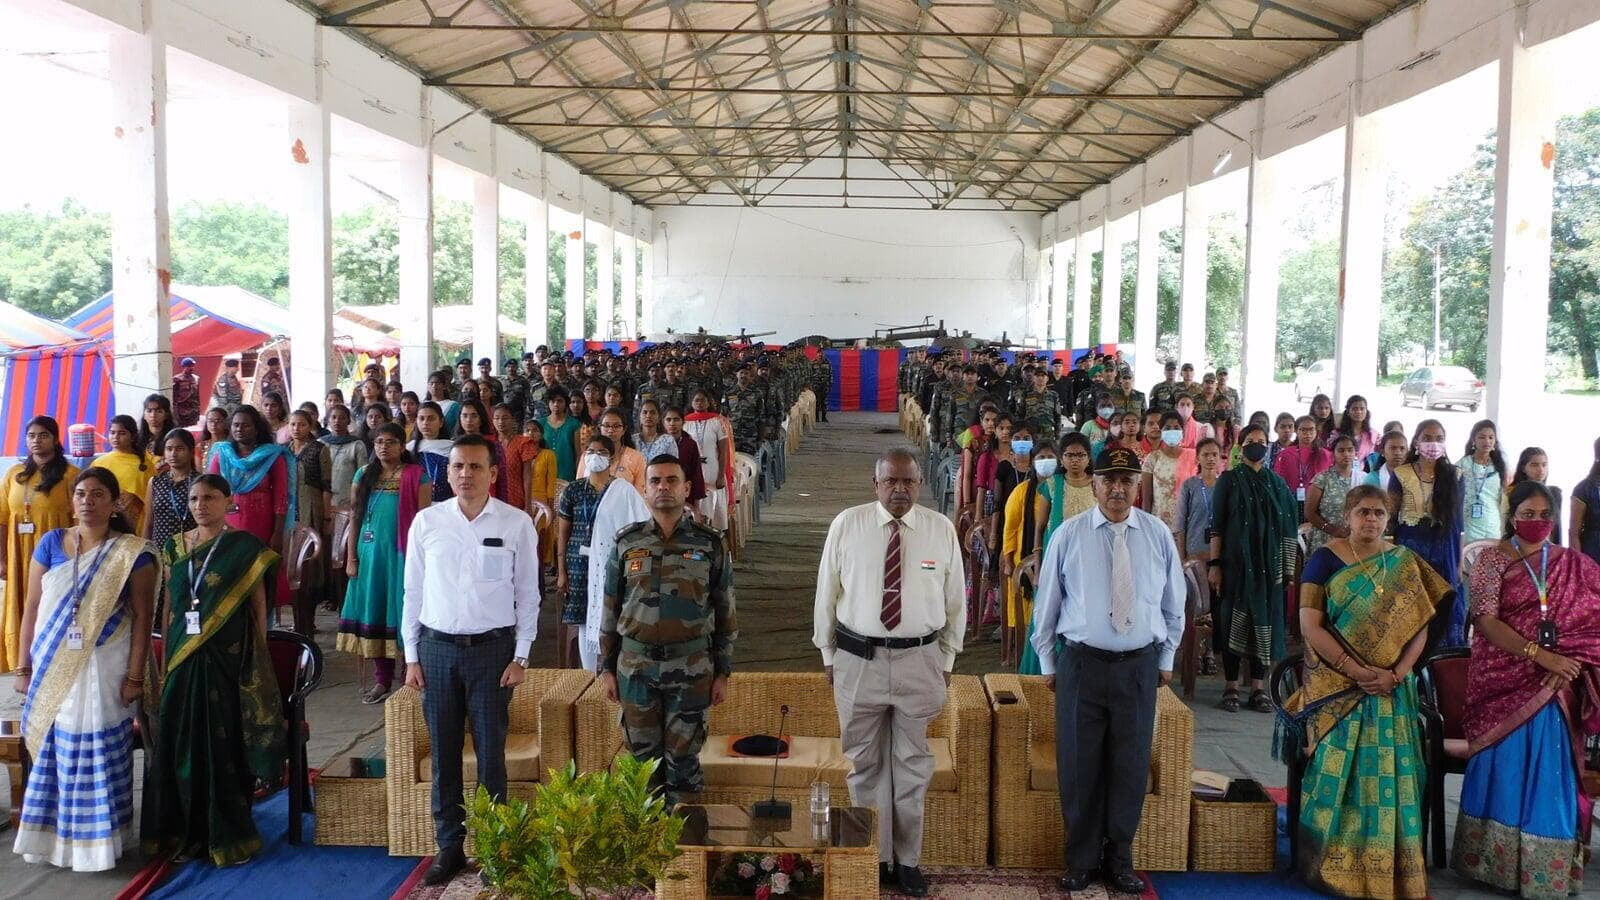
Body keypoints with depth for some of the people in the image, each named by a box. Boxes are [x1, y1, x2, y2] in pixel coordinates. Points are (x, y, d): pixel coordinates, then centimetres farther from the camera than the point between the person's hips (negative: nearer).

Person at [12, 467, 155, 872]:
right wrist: (24, 666, 3)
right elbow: (32, 608, 6)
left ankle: (96, 840, 14)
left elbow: (141, 616, -6)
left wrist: (135, 676, -10)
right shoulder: (51, 542, 4)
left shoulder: (132, 551, -5)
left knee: (98, 754, 3)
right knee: (52, 751, 11)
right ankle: (49, 836, 24)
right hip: (52, 667, 3)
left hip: (103, 668, -3)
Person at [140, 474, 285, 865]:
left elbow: (258, 606, -2)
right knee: (180, 745, 6)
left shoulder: (245, 547, -4)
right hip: (182, 657, 4)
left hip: (228, 659, -4)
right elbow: (169, 607, 12)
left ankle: (229, 834, 12)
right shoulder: (175, 547, 9)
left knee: (226, 744, 0)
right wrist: (163, 662, 9)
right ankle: (184, 833, 20)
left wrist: (259, 662, -5)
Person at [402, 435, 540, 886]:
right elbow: (413, 591, 6)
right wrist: (412, 656, 4)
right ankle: (449, 846, 21)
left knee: (491, 753, 4)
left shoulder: (517, 524, -3)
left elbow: (528, 595, 1)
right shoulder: (426, 521, 2)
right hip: (437, 647, 2)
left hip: (493, 648, -2)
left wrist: (520, 657, -3)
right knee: (443, 754, 9)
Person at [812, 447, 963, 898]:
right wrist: (828, 654, 5)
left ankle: (907, 860, 25)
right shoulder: (847, 525, -5)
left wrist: (946, 659, 7)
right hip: (858, 657, 0)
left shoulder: (941, 529, -2)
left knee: (912, 764, 11)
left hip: (920, 660, 1)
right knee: (864, 763, 10)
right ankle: (873, 857, 25)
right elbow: (826, 592, 2)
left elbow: (955, 598, 6)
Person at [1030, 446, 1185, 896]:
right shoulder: (1068, 535, -3)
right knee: (1079, 766, 5)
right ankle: (1081, 860, 22)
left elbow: (1173, 603, 12)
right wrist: (1048, 664, 7)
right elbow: (1047, 604, 4)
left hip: (1140, 665, 2)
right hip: (1081, 664, -1)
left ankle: (1120, 860, 26)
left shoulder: (1158, 534, 2)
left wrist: (1167, 658, 14)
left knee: (1131, 766, 9)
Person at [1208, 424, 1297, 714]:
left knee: (1263, 621, 3)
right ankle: (1231, 687, 7)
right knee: (1233, 622, 0)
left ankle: (1257, 687, 11)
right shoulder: (1228, 481, 2)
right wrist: (1214, 565, -9)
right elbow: (1217, 526, -2)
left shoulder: (1277, 484, 10)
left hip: (1268, 565, 3)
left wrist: (1286, 566, 3)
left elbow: (1287, 527, 9)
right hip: (1234, 563, -2)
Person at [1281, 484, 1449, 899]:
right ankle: (1332, 866, 9)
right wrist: (1354, 669, -16)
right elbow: (1309, 624, -8)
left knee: (1390, 775, 2)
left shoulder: (1404, 564, 7)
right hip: (1335, 688, -2)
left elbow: (1419, 627, 3)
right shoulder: (1325, 559, -1)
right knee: (1336, 773, -2)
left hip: (1391, 689, 2)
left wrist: (1396, 673, -12)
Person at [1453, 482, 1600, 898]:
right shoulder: (1492, 559, -2)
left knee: (1549, 770, 4)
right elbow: (1485, 620, -11)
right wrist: (1538, 654, -20)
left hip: (1555, 683, 3)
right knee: (1504, 768, 1)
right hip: (1505, 679, -3)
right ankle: (1494, 862, 13)